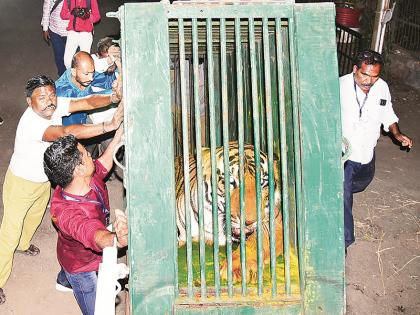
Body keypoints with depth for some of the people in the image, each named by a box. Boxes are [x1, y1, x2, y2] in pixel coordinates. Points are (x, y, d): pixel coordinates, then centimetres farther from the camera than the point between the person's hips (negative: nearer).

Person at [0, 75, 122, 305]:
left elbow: (87, 102, -22)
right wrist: (109, 126, -61)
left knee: (35, 216, 31)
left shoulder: (55, 105, -18)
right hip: (21, 183, -8)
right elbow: (67, 132, -55)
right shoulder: (31, 123, -41)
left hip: (43, 180, 8)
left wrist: (114, 98, -43)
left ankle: (23, 244, 60)